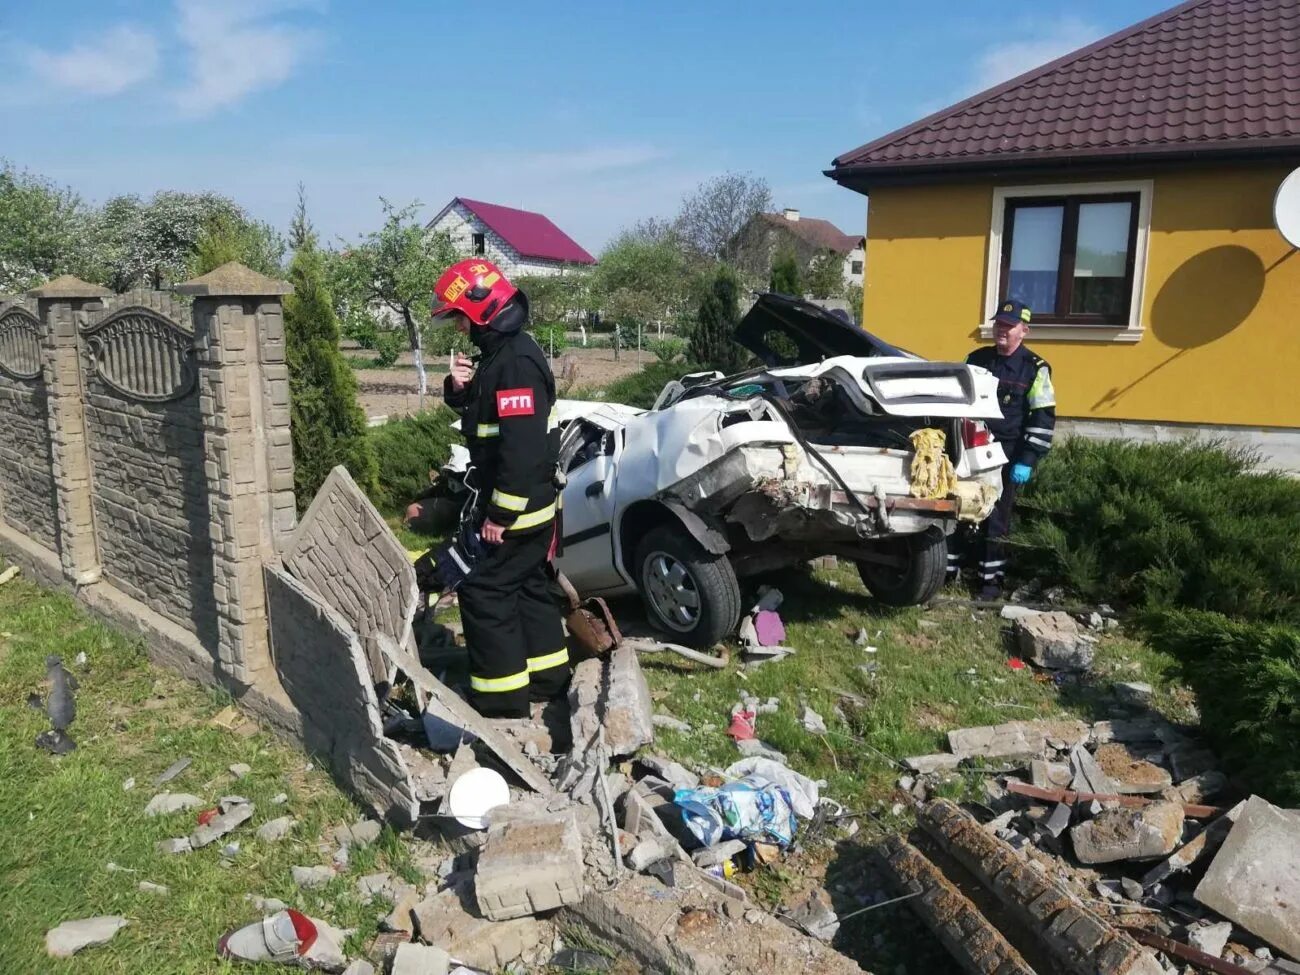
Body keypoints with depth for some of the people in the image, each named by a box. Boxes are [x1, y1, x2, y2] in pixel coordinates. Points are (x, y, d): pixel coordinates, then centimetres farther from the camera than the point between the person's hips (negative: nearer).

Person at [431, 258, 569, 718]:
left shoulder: (516, 360, -22)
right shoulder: (499, 352, 11)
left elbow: (523, 447, -28)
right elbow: (482, 412, 22)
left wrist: (500, 513, -24)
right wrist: (460, 387, -1)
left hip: (519, 507, -10)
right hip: (529, 505, 10)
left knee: (484, 593, -4)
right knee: (528, 587, 19)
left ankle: (502, 698, 4)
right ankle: (548, 677, 32)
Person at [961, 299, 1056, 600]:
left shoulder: (1035, 369, -3)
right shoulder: (976, 359, 10)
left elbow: (1043, 419, -6)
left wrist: (1026, 461, -13)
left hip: (1006, 457, -4)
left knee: (996, 519, 2)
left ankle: (992, 578, 12)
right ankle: (947, 568, 17)